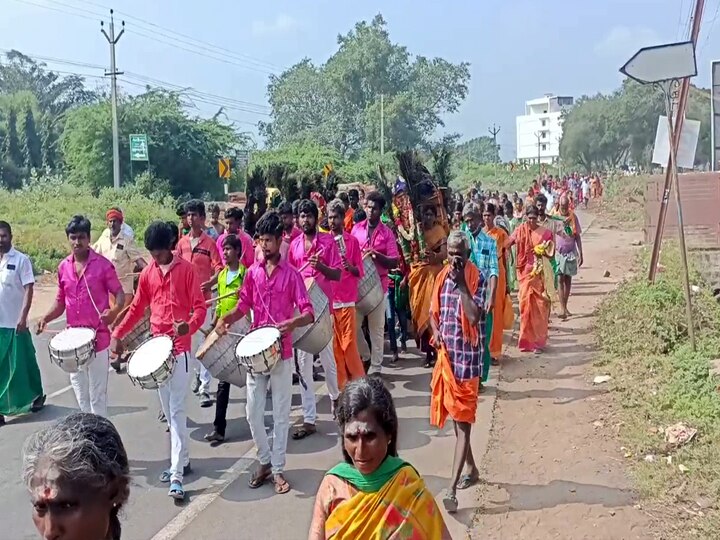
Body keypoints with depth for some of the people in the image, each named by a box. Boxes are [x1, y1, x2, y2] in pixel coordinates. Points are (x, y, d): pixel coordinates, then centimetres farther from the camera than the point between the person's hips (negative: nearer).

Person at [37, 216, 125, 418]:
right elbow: (60, 301, 14)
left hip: (97, 337, -5)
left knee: (97, 394, 2)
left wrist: (114, 311, -27)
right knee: (79, 391, 16)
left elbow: (119, 293, -6)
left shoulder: (103, 265, -9)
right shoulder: (63, 267, 6)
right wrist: (46, 317, -5)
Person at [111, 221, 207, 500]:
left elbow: (200, 307, -8)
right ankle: (181, 459, 27)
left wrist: (189, 326, -28)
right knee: (168, 410, 13)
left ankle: (177, 474, -8)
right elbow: (137, 308, 14)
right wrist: (117, 334, 4)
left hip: (180, 347, -5)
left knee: (177, 410, -9)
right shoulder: (147, 273, 8)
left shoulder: (186, 269, -6)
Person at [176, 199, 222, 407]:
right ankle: (198, 374, 36)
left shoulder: (209, 243, -4)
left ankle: (205, 389, -7)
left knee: (204, 341, -8)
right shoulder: (182, 242, 10)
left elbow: (219, 268, -9)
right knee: (190, 341, 15)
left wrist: (210, 282, -26)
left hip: (203, 297, -5)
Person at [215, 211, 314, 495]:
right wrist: (226, 318, -9)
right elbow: (243, 305, 11)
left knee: (280, 414, 6)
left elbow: (308, 313, -11)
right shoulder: (252, 272, 6)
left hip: (282, 352, -3)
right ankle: (264, 461, 27)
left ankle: (278, 469, 18)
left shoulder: (292, 274, -5)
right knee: (253, 413, 7)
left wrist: (292, 323, -31)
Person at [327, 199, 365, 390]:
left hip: (347, 300, -2)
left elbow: (360, 272, 1)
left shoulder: (353, 241, 0)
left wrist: (350, 267, -18)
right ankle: (341, 385, 16)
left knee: (349, 344, -3)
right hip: (328, 300, 3)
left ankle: (359, 383, 10)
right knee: (334, 345, 6)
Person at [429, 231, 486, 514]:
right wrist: (436, 331, -5)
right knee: (455, 418, 18)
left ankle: (452, 488, -9)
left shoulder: (477, 278, -10)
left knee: (463, 422, -6)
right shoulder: (442, 276, 7)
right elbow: (433, 311, 15)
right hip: (446, 354, 7)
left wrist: (461, 283, -19)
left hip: (468, 356, -7)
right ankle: (471, 469, 36)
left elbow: (474, 316, -22)